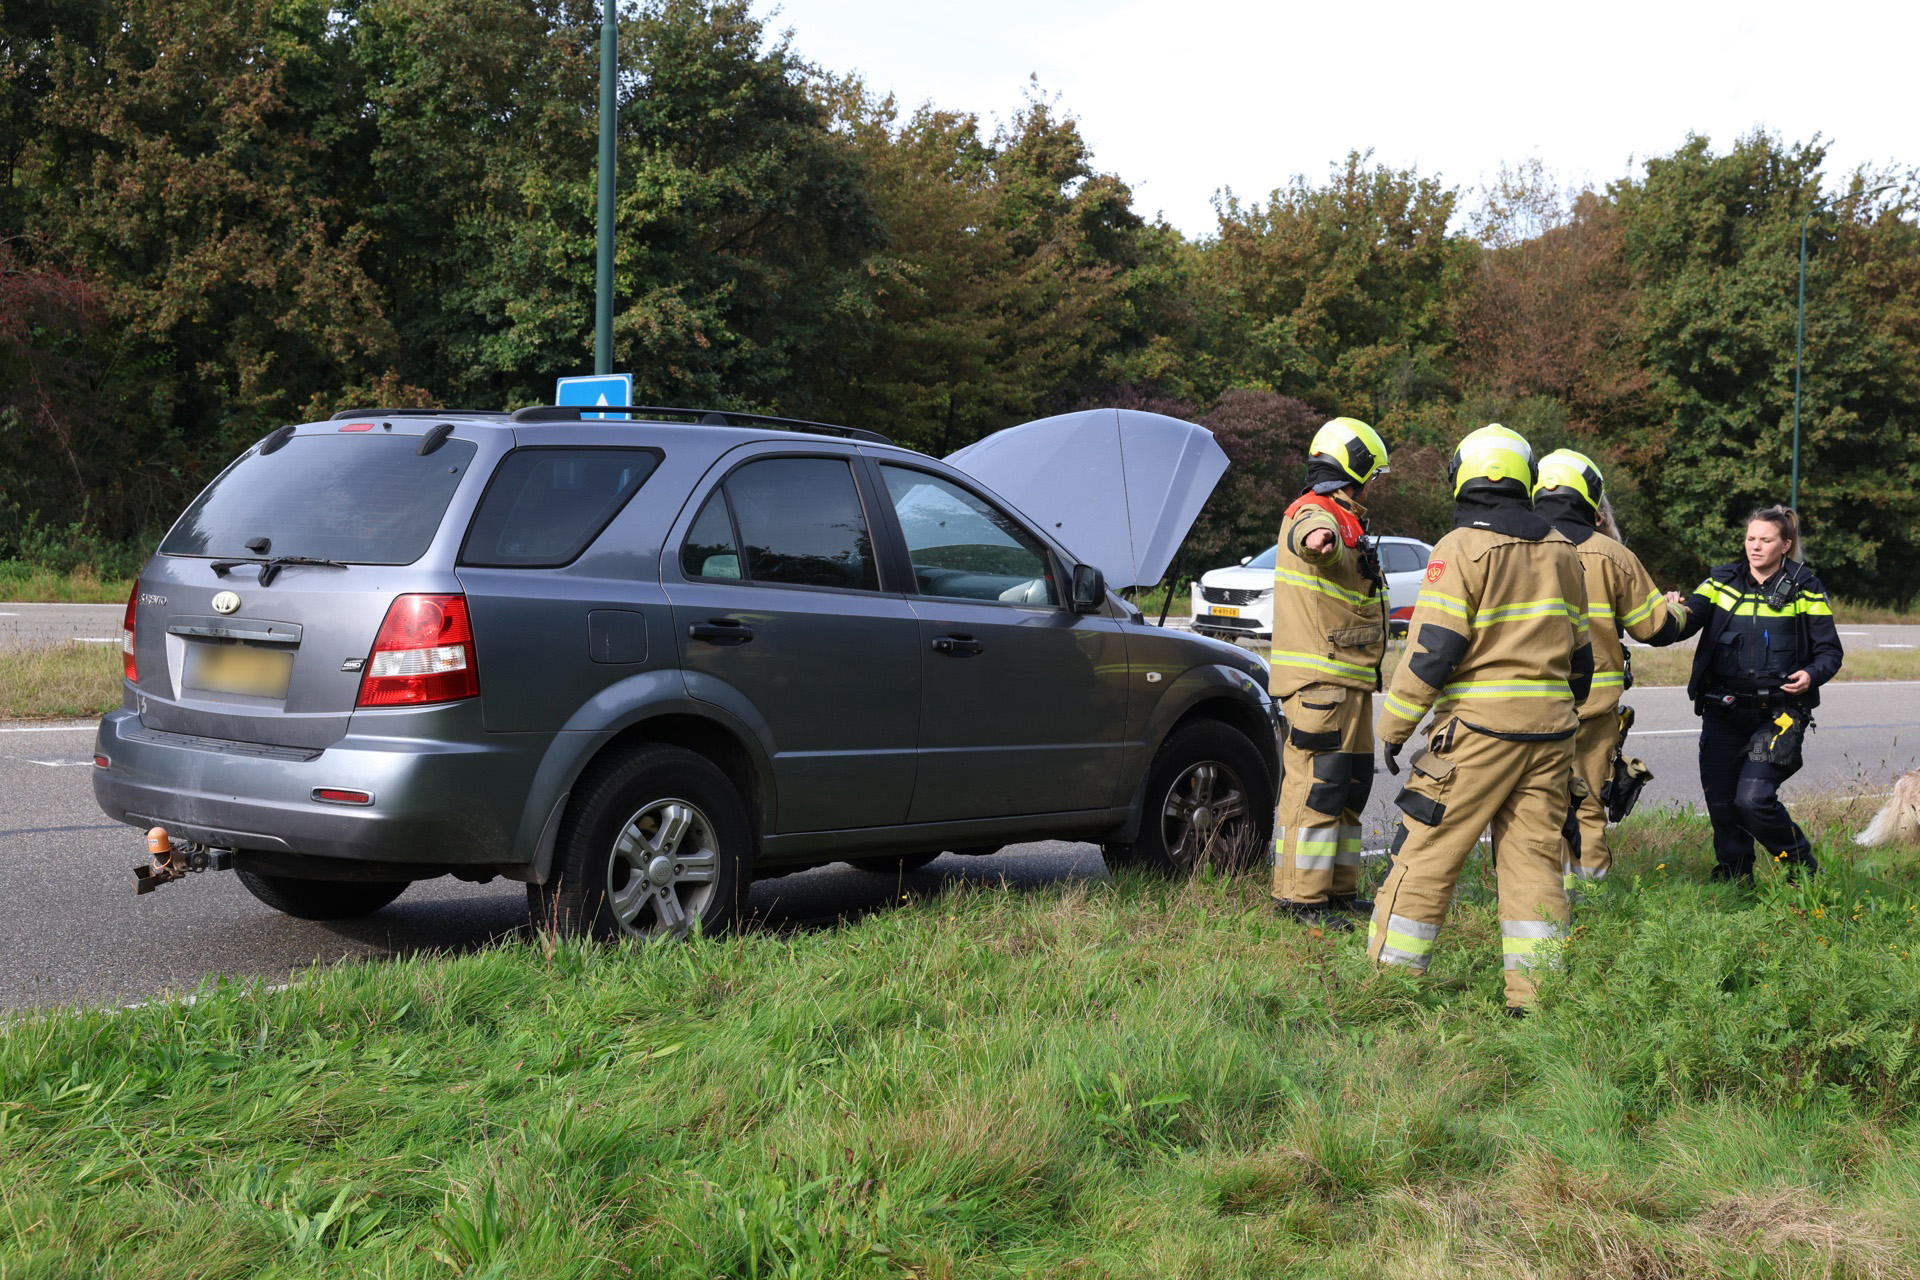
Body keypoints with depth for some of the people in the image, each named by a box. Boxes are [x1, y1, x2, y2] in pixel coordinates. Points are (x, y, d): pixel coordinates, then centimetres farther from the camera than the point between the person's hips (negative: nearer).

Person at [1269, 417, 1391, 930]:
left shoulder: (1340, 522, 21)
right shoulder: (1316, 514, -15)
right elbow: (1315, 538, -42)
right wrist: (1317, 537, -63)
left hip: (1348, 679, 11)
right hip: (1321, 680, -11)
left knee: (1350, 784, 15)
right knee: (1317, 784, -11)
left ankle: (1339, 888, 24)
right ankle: (1299, 896, -9)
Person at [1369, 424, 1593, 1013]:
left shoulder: (1461, 548, -8)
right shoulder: (1561, 551, 13)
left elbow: (1433, 650, -13)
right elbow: (1579, 652, 18)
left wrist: (1393, 726, -5)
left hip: (1479, 727, -6)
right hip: (1550, 729, 6)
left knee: (1426, 854, 0)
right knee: (1534, 858, 8)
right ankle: (1535, 996, 7)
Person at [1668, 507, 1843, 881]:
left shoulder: (1804, 590, 3)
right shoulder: (1722, 582, 8)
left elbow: (1830, 651, 5)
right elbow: (1688, 623, -6)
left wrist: (1812, 675, -16)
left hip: (1778, 713, -3)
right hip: (1723, 712, 3)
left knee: (1753, 799, -16)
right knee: (1721, 803, 4)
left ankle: (1803, 869, 8)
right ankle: (1732, 877, 26)